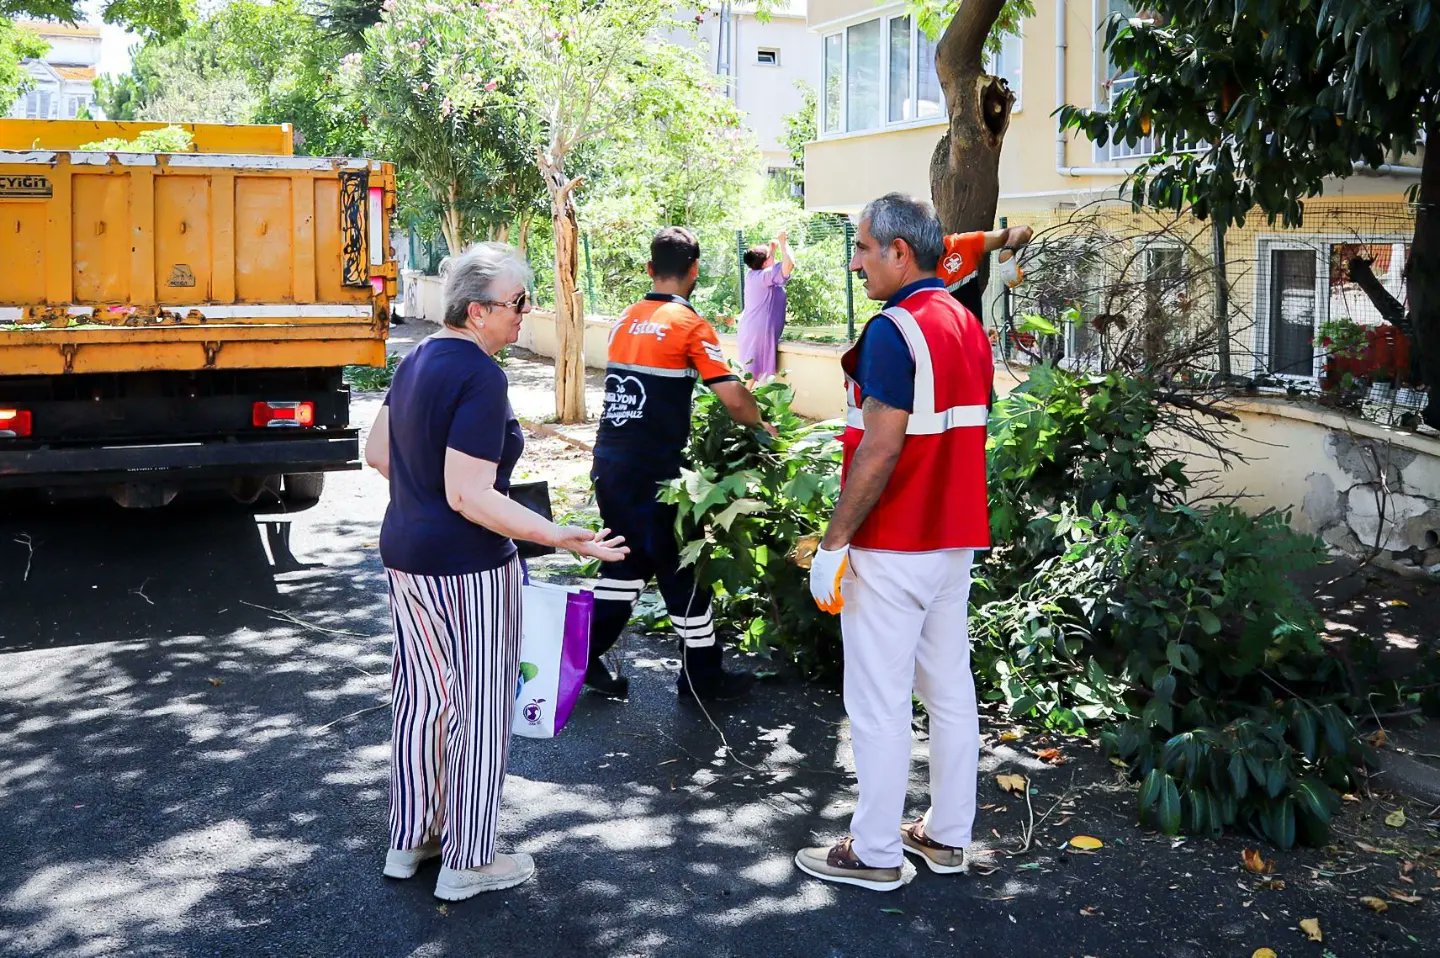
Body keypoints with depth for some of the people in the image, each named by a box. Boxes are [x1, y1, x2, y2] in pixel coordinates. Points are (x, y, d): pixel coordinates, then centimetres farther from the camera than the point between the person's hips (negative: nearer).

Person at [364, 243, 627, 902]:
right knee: (479, 709, 5)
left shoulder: (419, 360, 8)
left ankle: (410, 840, 32)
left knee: (422, 697, 19)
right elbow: (469, 496, -25)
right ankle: (467, 864, 16)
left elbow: (377, 452, 16)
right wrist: (559, 536, -28)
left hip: (404, 552, 9)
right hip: (466, 565, -9)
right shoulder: (481, 376, -21)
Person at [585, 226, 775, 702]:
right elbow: (734, 398, -16)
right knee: (682, 570, 6)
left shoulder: (625, 321, 10)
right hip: (655, 471, -6)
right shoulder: (690, 324, -10)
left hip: (609, 462, 6)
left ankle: (586, 657, 19)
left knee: (628, 560, 19)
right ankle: (702, 675, 17)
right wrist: (762, 427, 3)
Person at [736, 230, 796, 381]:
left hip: (748, 331, 9)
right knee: (754, 374, -7)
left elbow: (768, 264, 31)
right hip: (761, 332, -9)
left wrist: (774, 246, 21)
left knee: (748, 373, 12)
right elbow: (789, 264, -27)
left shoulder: (751, 274, 9)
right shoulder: (766, 276, -14)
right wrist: (783, 242, -14)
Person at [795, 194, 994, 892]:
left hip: (892, 547, -9)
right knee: (950, 690, 14)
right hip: (955, 542, 9)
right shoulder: (968, 327, 12)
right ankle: (947, 835, 26)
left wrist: (833, 543, -16)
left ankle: (875, 853, 11)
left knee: (878, 703, 1)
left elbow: (880, 450, -22)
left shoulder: (895, 330, -17)